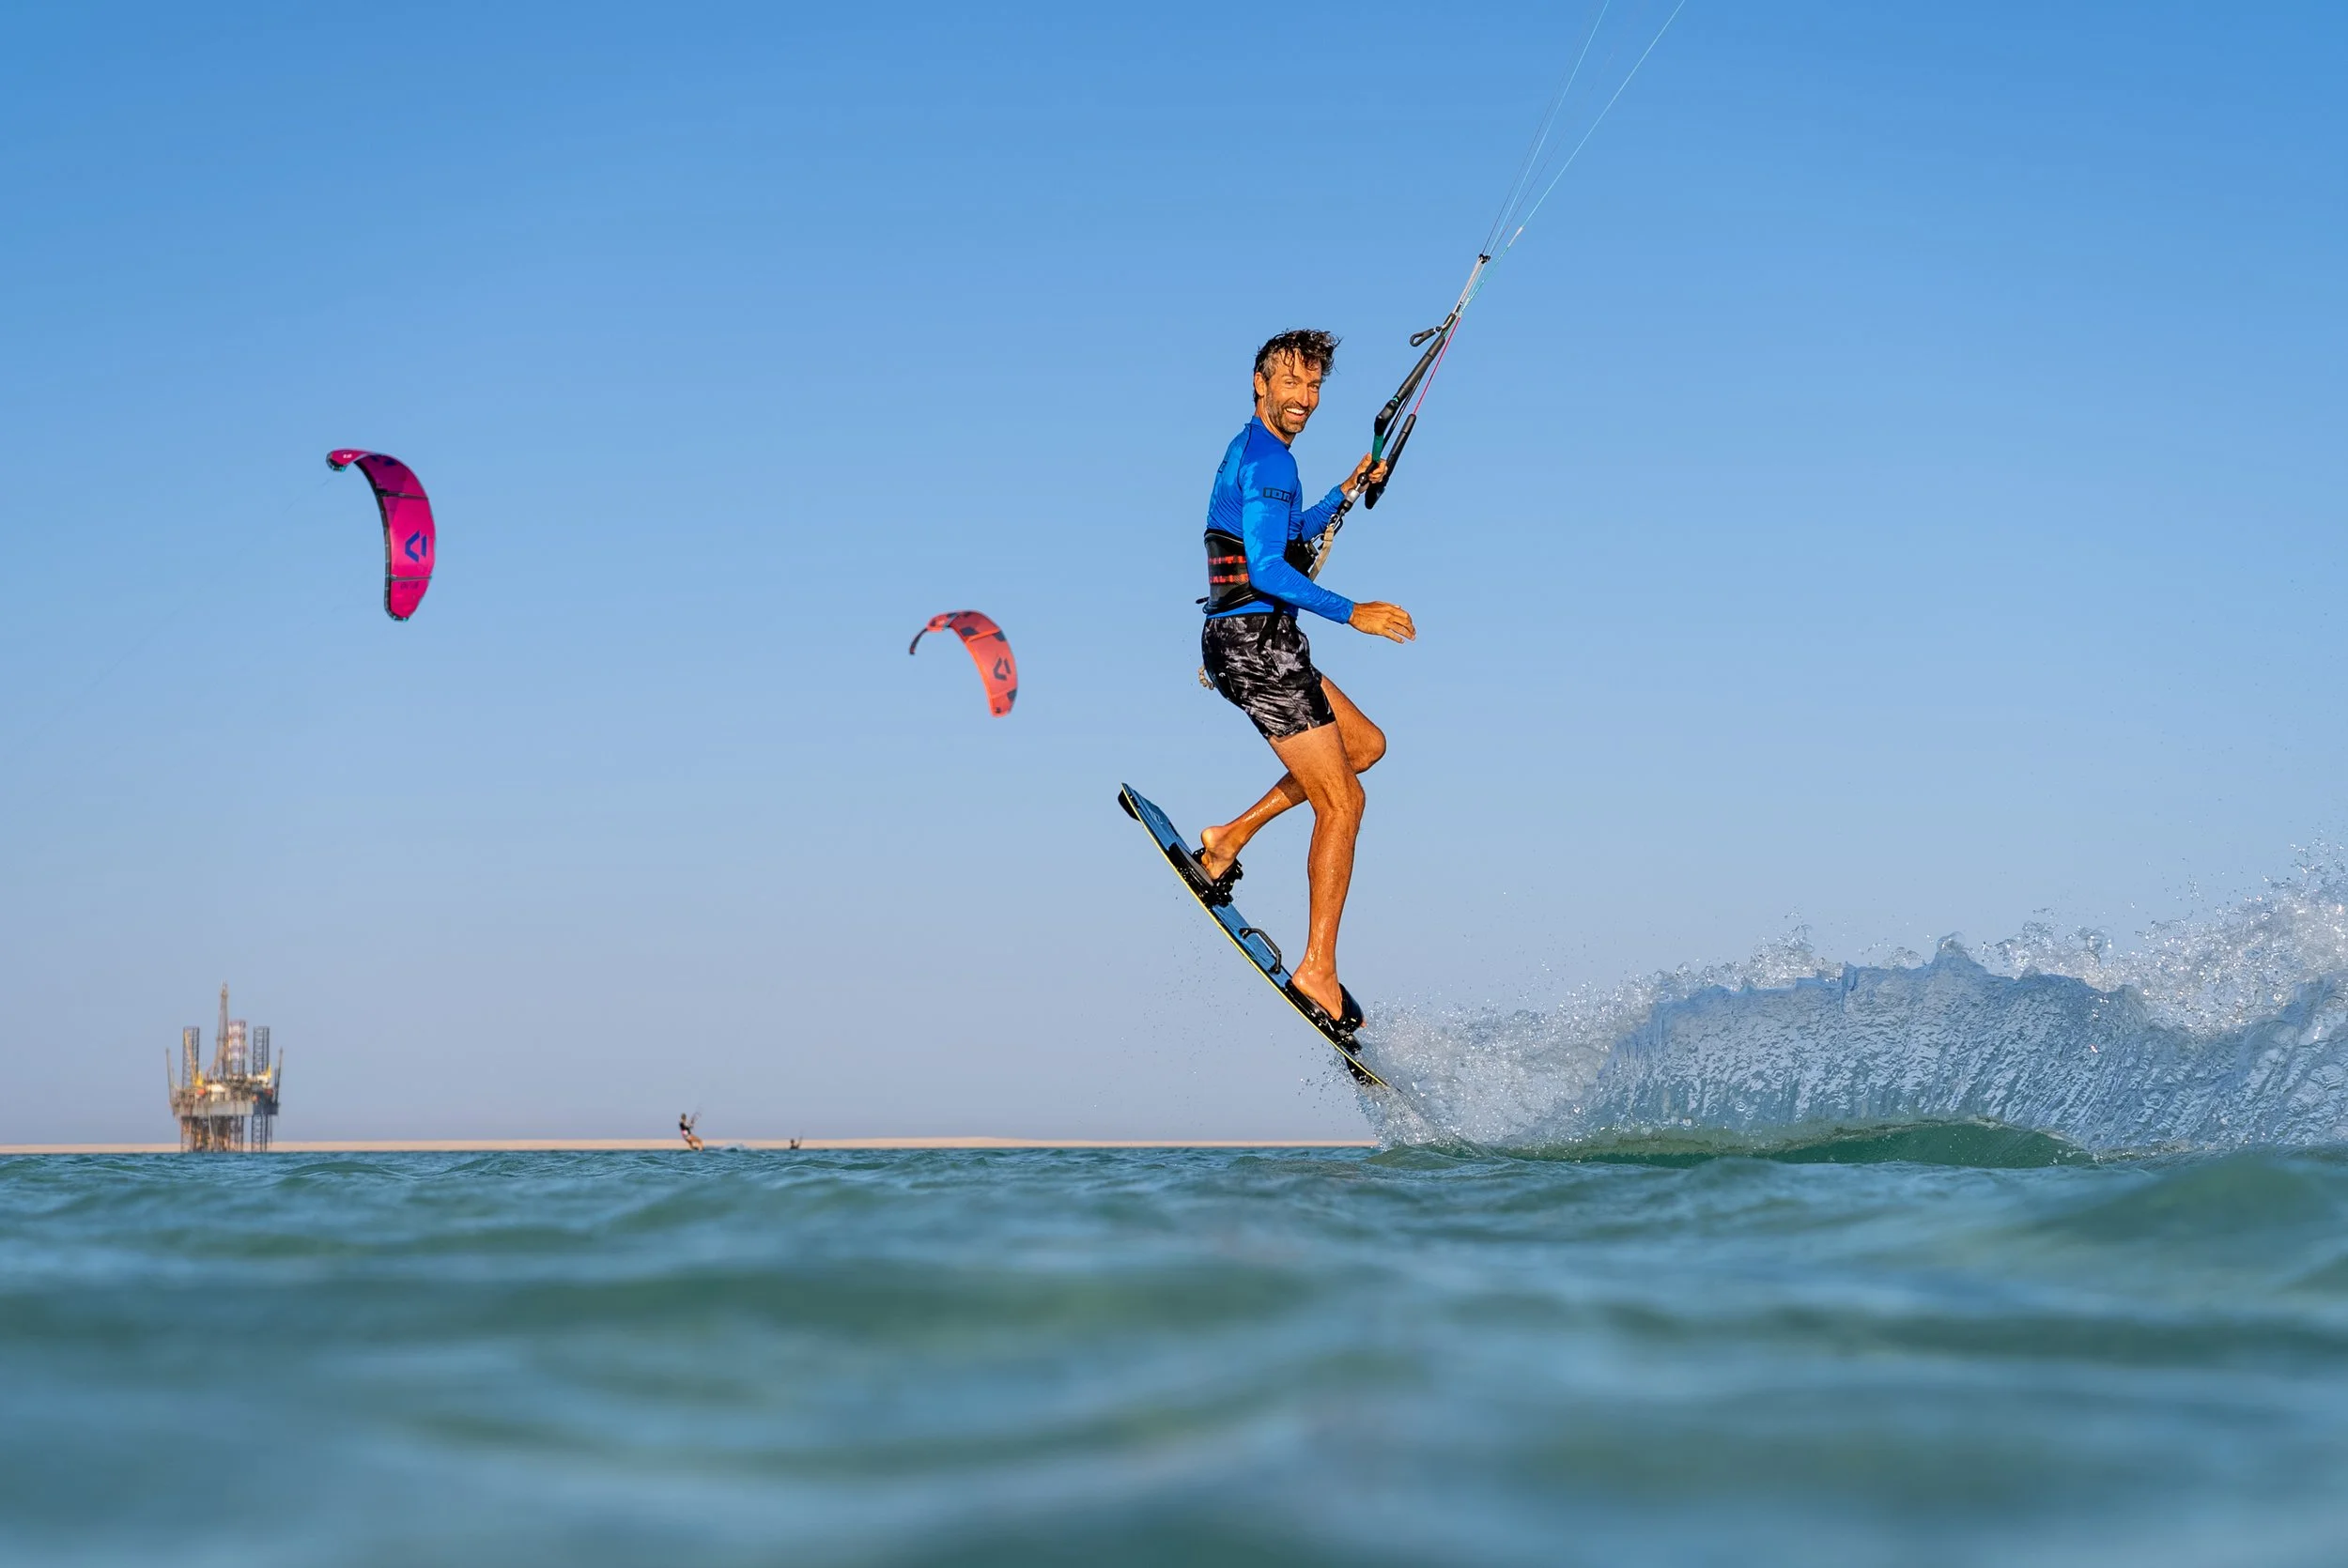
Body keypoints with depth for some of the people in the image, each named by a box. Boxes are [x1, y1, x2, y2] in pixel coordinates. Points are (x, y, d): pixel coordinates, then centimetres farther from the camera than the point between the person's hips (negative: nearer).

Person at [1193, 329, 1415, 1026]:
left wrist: (1347, 490, 32)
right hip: (1257, 640, -10)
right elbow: (1265, 567, -24)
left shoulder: (1251, 452, 17)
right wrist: (1351, 612, -27)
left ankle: (1230, 839, 16)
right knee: (1341, 804, -6)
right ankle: (1318, 969, -5)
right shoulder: (1267, 457, -15)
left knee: (1366, 744, 22)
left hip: (1252, 641, 10)